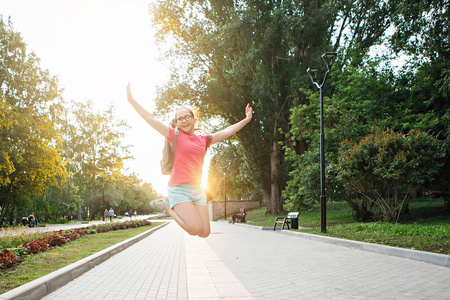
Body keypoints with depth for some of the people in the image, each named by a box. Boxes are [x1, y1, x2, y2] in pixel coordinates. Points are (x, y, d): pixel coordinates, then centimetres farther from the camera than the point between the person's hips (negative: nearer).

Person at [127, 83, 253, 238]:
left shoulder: (203, 140, 14)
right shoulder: (175, 135, 2)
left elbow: (227, 131, 20)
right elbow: (151, 119, -1)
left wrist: (246, 119, 21)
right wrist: (131, 100, -3)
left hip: (197, 189, 5)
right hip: (179, 188, -5)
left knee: (204, 232, 0)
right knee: (195, 229, -20)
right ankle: (167, 206, 4)